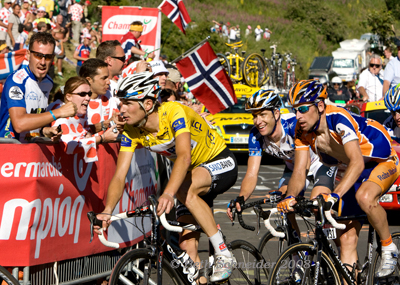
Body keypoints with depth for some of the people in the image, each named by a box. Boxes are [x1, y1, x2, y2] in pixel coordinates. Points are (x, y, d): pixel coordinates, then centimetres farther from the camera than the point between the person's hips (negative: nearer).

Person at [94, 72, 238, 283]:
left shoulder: (173, 112, -31)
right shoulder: (131, 132, -13)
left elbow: (184, 156, -45)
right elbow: (119, 176, -17)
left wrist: (168, 193, -60)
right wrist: (107, 212, -34)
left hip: (220, 163, -7)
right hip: (192, 172, 7)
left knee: (185, 190, -36)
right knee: (186, 245, -4)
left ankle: (224, 255, -27)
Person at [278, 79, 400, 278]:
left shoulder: (338, 119, -33)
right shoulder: (303, 130, -14)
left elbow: (357, 163, -45)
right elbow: (299, 172, -14)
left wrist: (334, 195, -56)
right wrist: (290, 197, -35)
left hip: (382, 162, -7)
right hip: (349, 170, 7)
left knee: (364, 197, -38)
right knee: (346, 238, -2)